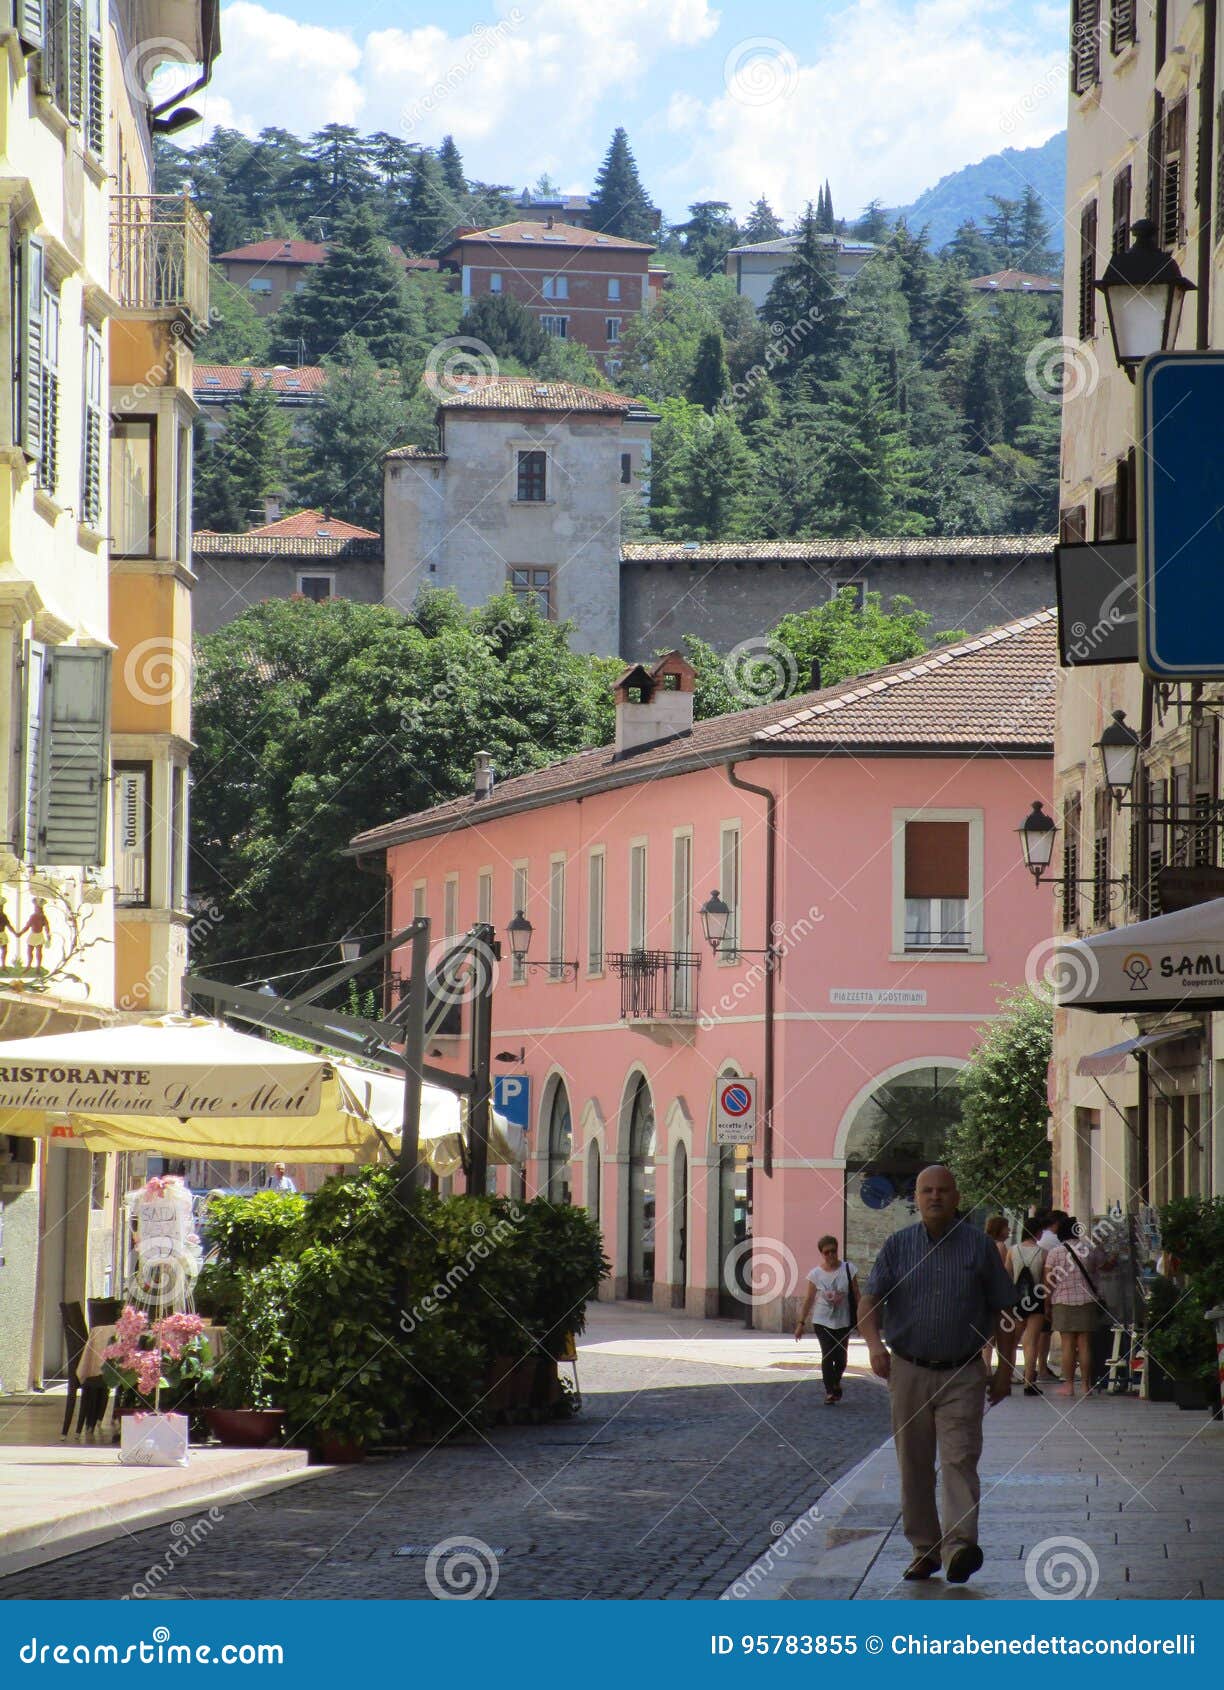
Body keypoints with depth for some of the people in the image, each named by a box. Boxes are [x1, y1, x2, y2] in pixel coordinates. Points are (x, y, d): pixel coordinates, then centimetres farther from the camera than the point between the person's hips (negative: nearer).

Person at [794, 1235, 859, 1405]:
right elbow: (809, 1300, 3)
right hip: (823, 1321, -1)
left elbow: (856, 1295, 1)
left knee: (841, 1358, 6)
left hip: (844, 1322, 1)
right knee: (827, 1356, -9)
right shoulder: (815, 1274, -3)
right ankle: (829, 1391, 0)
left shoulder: (848, 1269, -3)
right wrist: (802, 1323, 2)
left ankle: (836, 1382, 35)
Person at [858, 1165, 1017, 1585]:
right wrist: (874, 1344, -20)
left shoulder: (979, 1246, 3)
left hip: (962, 1376, -2)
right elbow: (869, 1303, -1)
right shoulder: (898, 1246, 5)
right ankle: (924, 1549, 15)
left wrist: (1004, 1368, 6)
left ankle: (959, 1546, -25)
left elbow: (1001, 1310, 8)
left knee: (959, 1460, -14)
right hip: (908, 1372, 2)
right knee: (914, 1467, 6)